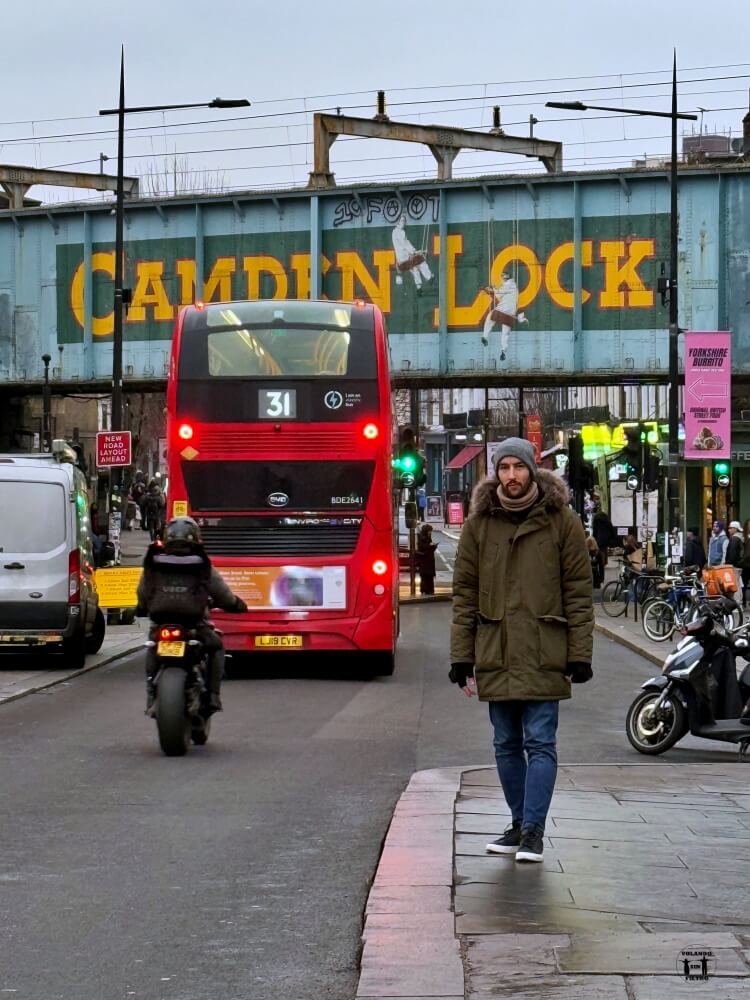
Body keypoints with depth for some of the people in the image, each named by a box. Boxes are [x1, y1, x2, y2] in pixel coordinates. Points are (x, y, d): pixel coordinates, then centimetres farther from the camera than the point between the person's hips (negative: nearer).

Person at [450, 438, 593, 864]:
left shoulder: (562, 522, 1)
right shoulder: (479, 524, 7)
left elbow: (579, 593, 0)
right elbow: (465, 594, 8)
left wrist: (579, 655, -5)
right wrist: (462, 657, 3)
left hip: (543, 656, -3)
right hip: (495, 657, 3)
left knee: (540, 744, -5)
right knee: (507, 745, 10)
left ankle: (533, 830, -3)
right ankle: (520, 825, 20)